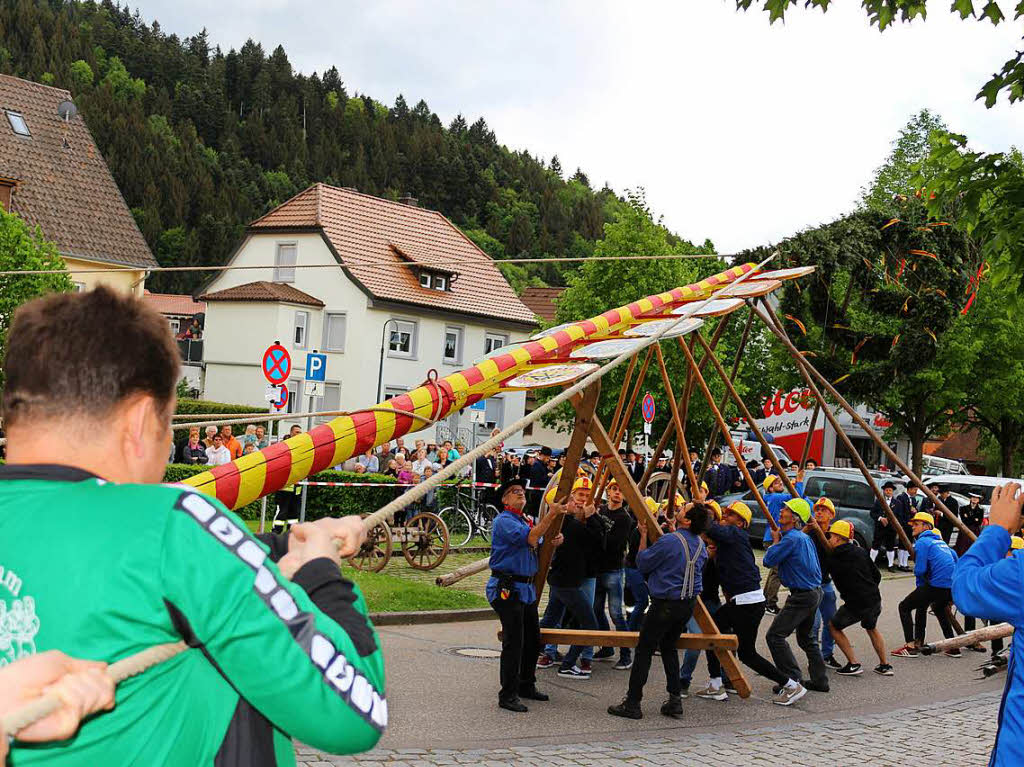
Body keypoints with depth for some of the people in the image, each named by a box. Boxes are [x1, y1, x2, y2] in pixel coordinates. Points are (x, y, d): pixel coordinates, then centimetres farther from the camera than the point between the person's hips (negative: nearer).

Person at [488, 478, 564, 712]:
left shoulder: (527, 521, 18)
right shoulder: (503, 521, -11)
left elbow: (538, 548, 24)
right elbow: (530, 538, -25)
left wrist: (553, 543, 3)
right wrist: (551, 515, -27)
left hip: (527, 587, 9)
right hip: (507, 588, -9)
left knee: (532, 639, 14)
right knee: (514, 642, -10)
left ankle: (526, 685, 27)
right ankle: (508, 695, -6)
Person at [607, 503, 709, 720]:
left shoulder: (669, 541, -18)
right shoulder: (700, 544, 6)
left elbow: (643, 564, -8)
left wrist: (643, 536, 4)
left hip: (665, 603, -7)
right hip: (688, 604, 8)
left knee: (644, 650, -1)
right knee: (669, 648, 19)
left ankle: (632, 704, 1)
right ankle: (675, 701, 14)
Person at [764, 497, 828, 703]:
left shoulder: (791, 538, -18)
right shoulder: (804, 537, 13)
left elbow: (769, 560, -16)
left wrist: (775, 542, 1)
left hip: (802, 596, -11)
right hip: (814, 592, 11)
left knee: (775, 635, -14)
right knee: (806, 636, 24)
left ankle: (793, 684, -19)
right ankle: (819, 680, 31)